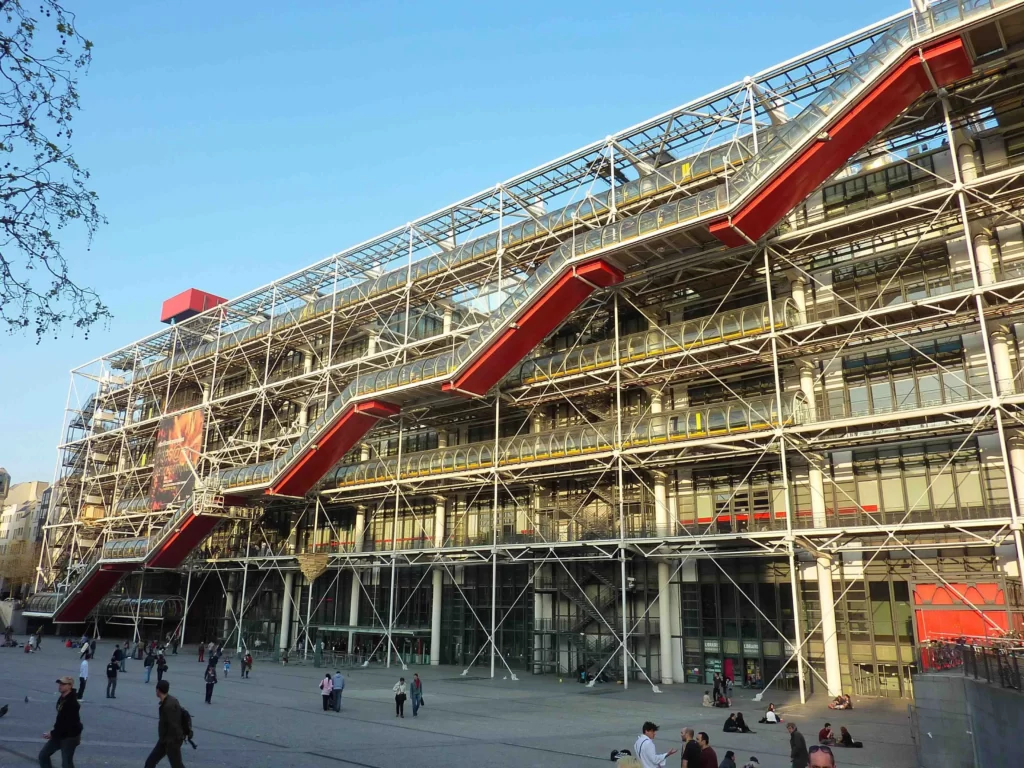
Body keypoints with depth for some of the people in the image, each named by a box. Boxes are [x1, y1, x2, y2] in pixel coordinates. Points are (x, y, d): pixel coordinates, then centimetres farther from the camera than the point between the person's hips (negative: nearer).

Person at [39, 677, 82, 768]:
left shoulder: (71, 703, -26)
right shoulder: (62, 698, 5)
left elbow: (68, 724, -27)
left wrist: (53, 733, -19)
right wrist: (54, 730, 7)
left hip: (70, 737, -10)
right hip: (60, 735, 10)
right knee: (43, 755, 12)